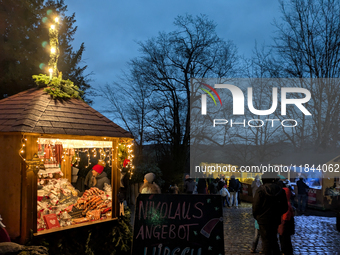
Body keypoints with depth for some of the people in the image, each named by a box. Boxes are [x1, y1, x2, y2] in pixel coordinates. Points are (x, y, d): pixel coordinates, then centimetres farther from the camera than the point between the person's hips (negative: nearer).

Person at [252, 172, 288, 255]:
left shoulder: (261, 190, -16)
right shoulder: (281, 190, -2)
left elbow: (256, 206, -12)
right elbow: (285, 207, 6)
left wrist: (256, 216, 5)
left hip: (264, 220, -4)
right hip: (276, 220, 4)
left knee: (266, 240, 5)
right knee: (274, 239, 19)